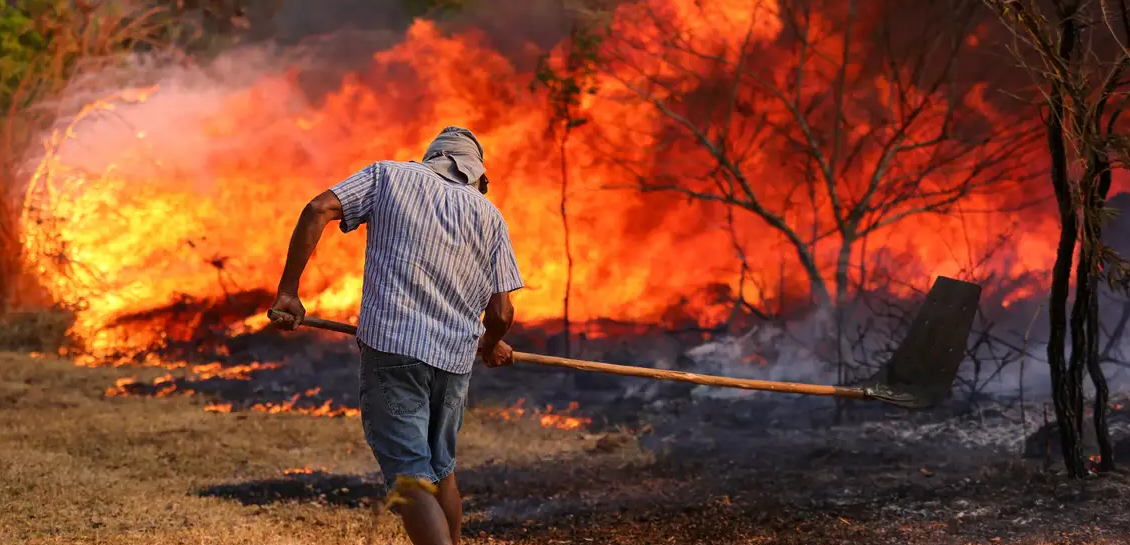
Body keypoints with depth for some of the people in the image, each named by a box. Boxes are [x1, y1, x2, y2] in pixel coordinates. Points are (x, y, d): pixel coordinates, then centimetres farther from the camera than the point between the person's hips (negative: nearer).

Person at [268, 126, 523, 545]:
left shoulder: (389, 175, 9)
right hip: (454, 357, 3)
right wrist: (491, 346, 29)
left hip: (390, 343, -3)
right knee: (441, 470, 23)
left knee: (411, 477, -8)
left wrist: (288, 290, -2)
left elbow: (318, 210, -5)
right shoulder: (489, 216, 12)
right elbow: (501, 313, 7)